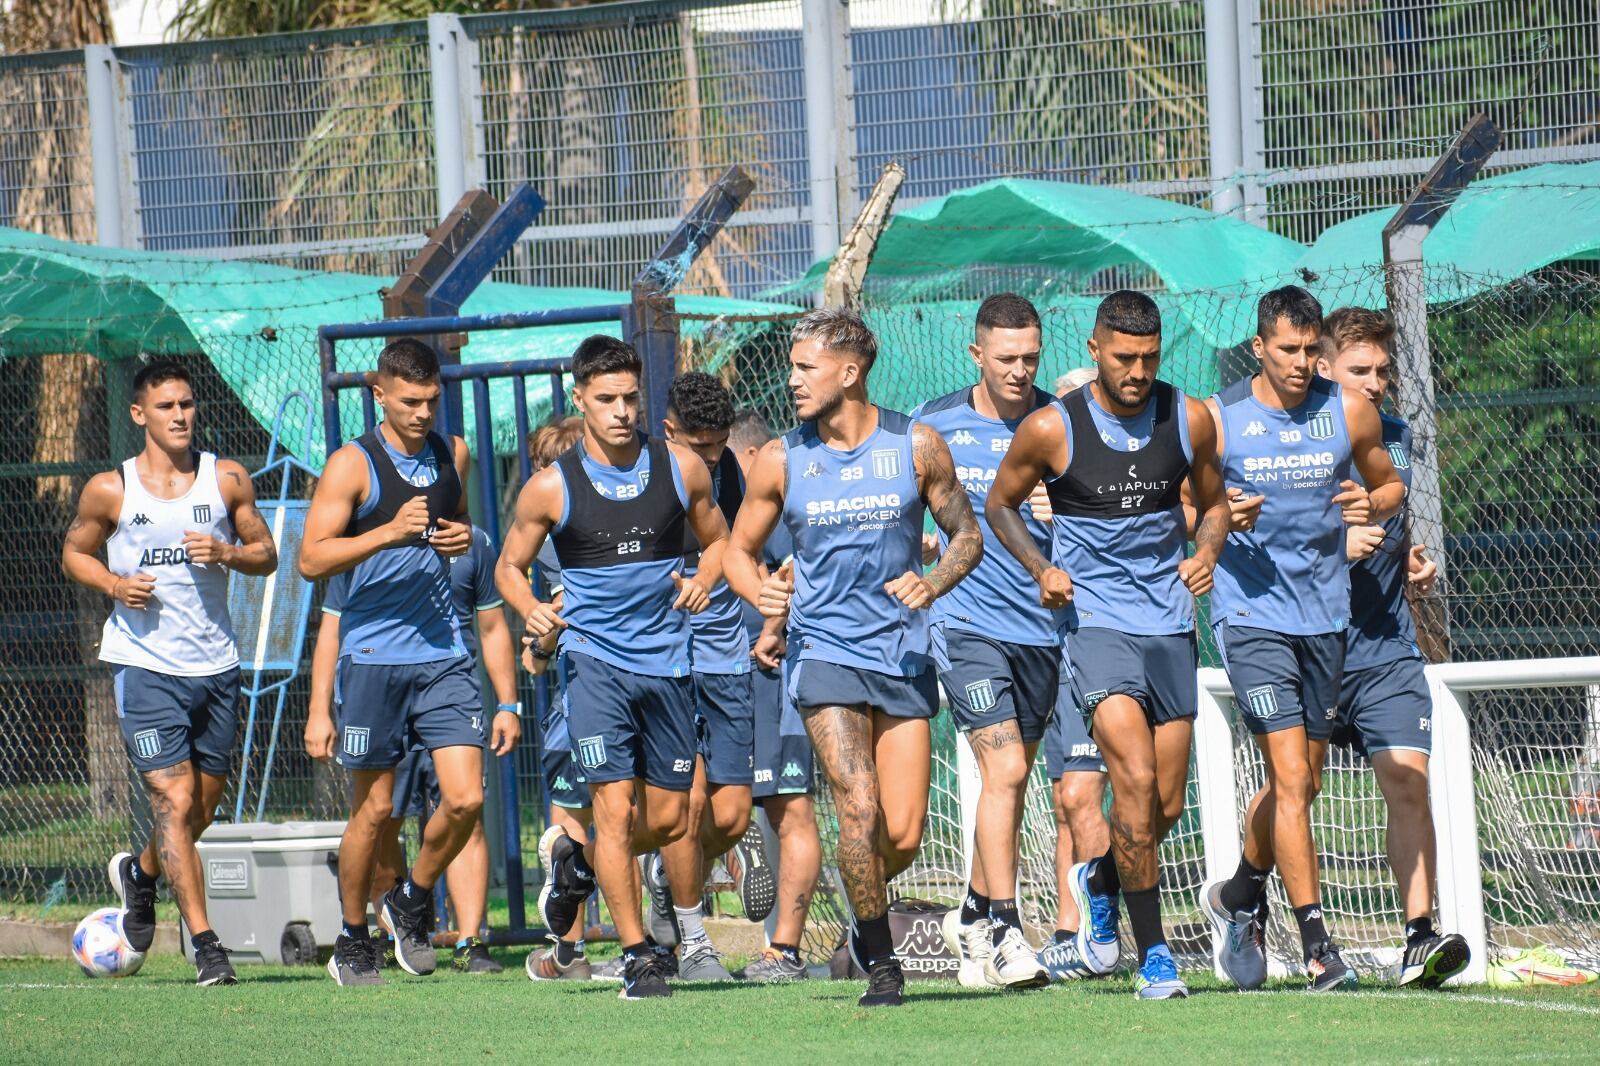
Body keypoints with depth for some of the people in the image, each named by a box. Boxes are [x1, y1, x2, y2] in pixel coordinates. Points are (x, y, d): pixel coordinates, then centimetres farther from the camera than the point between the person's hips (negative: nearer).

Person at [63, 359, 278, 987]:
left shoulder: (228, 480, 4)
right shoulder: (109, 490, -2)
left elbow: (266, 554, 9)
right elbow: (74, 553, 11)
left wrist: (226, 553, -12)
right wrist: (114, 584, -9)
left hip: (215, 664, 4)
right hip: (144, 666, -3)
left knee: (203, 807, 13)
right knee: (174, 802, -13)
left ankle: (139, 874, 44)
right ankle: (206, 945, -11)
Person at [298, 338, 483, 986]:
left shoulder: (452, 454, 10)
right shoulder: (353, 465, -7)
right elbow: (311, 560, -12)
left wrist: (462, 538, 5)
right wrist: (389, 532, -24)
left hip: (444, 653, 4)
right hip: (374, 657, -4)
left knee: (465, 798, -7)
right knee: (374, 809, 3)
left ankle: (413, 901, 18)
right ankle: (354, 941, 19)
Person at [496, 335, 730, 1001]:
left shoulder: (680, 468, 2)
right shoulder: (552, 488, -4)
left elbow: (717, 539, 16)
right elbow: (509, 565, 8)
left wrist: (703, 582, -6)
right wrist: (532, 611, -13)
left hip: (667, 661, 3)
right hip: (593, 659, -3)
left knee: (669, 819, 7)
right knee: (616, 803, -14)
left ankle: (576, 857, 38)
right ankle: (636, 956, -5)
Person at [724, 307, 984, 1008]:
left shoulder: (916, 446, -1)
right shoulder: (780, 461, 0)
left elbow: (967, 535, 9)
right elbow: (740, 549, 11)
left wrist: (933, 584, -11)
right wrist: (759, 592, -11)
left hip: (903, 654, 1)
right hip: (824, 651, -1)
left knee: (903, 835, -2)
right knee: (860, 808, -18)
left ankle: (868, 916, 31)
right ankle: (880, 960, -3)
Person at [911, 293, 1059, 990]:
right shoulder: (934, 425, -1)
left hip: (1043, 628, 3)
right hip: (968, 622, -3)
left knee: (1010, 778, 12)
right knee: (1004, 769, -16)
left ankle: (974, 917, 29)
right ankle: (1004, 933, -13)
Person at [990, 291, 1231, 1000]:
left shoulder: (1189, 421, 0)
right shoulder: (1051, 429, -8)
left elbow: (1213, 501, 17)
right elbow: (1001, 503, 8)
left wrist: (1206, 553, -4)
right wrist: (1041, 570, -8)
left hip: (1170, 624, 4)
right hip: (1095, 620, -4)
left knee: (1167, 804, 7)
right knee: (1136, 780, -19)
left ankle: (1099, 882, 40)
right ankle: (1153, 953, -11)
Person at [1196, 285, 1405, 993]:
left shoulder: (1349, 412, 1)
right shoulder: (1218, 418, -5)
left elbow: (1389, 484, 15)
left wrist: (1373, 505, -8)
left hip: (1325, 613, 4)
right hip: (1250, 612, -4)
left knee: (1299, 780, 13)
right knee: (1292, 779, -13)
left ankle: (1238, 897, 38)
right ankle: (1315, 945, -11)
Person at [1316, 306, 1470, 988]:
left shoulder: (1396, 438, 12)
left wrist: (1413, 561, 7)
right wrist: (1333, 545, -20)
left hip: (1388, 647, 4)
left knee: (1407, 777, -11)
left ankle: (1420, 937, -13)